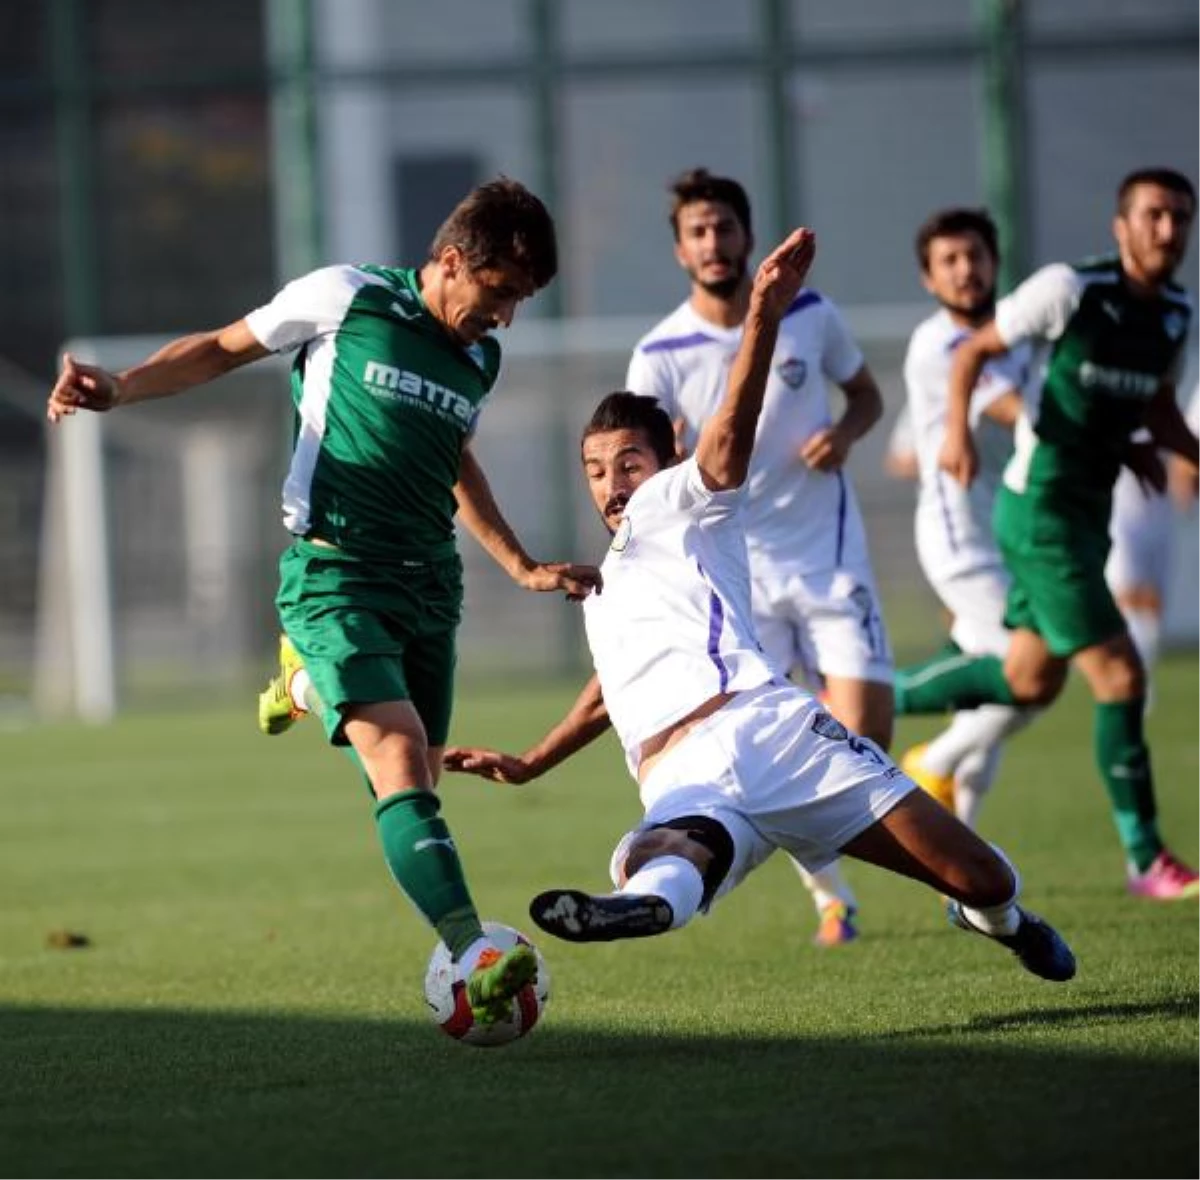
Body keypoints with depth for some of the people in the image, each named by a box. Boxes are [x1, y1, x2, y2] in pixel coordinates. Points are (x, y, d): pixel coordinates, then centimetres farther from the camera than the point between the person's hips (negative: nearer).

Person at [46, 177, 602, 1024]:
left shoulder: (481, 360, 14)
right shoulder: (344, 299, -3)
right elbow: (223, 349, 8)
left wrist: (523, 568, 34)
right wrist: (119, 389, -6)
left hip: (429, 584, 13)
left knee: (416, 793, 9)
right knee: (399, 763, -26)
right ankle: (477, 954, -38)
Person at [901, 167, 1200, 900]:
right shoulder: (1070, 289, -14)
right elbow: (974, 351, -6)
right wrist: (958, 430, -21)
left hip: (1089, 510, 9)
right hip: (1043, 508, -9)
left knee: (1029, 682, 16)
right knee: (1120, 677, -11)